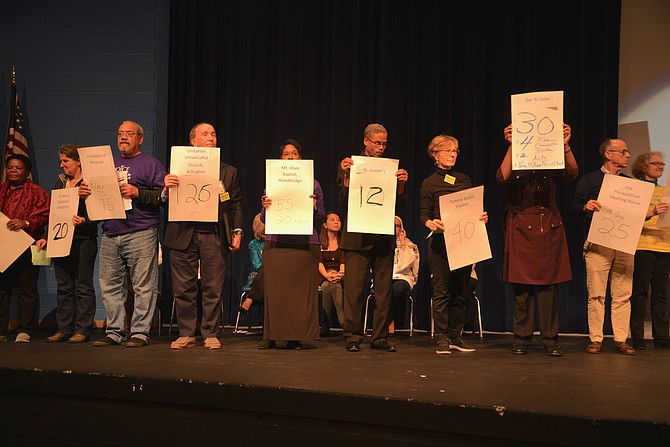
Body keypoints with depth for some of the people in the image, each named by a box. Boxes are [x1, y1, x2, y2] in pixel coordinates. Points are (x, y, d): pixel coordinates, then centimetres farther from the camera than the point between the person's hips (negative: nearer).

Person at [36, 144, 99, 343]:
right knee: (63, 287, 9)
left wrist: (84, 221, -27)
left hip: (83, 241, -7)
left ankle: (82, 329, 5)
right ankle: (64, 328, 16)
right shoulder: (60, 182, 16)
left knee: (83, 286, -1)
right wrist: (46, 237, 10)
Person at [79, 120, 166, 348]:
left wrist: (137, 193, -16)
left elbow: (162, 196, -6)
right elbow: (97, 193, 26)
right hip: (110, 235, 6)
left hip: (141, 235, -6)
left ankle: (140, 333, 3)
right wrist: (84, 191, 5)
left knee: (143, 286, -4)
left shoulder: (151, 164, 4)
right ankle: (114, 332, 15)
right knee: (110, 286, 7)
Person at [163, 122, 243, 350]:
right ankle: (186, 334, 15)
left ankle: (210, 334, 13)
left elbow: (236, 204, 12)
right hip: (184, 235, 0)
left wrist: (237, 231, 2)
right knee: (183, 289, 4)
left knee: (213, 289, 3)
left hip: (214, 236, 1)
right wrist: (166, 189, -19)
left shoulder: (228, 172, 14)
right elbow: (167, 202, 3)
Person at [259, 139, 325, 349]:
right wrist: (265, 207, -9)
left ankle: (295, 336, 7)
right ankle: (270, 336, 7)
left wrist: (314, 208, -10)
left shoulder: (313, 185, 10)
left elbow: (321, 217, 10)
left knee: (301, 290, -1)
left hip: (305, 243, 0)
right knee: (274, 290, -1)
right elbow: (264, 219, 12)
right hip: (276, 243, 0)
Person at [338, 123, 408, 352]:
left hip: (384, 237, 3)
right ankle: (353, 337, 8)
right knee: (354, 289, -1)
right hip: (358, 236, -3)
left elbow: (398, 205, 8)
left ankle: (380, 337, 14)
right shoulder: (350, 165, 5)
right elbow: (343, 201, -2)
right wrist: (347, 176, -15)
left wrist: (401, 185, -9)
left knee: (384, 290, 6)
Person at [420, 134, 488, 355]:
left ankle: (456, 336, 14)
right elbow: (424, 215, -3)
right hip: (440, 242, -4)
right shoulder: (429, 183, 3)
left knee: (461, 291, 5)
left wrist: (482, 216, -6)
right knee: (442, 291, -4)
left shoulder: (465, 180, 15)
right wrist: (431, 223, -24)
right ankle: (442, 338, 3)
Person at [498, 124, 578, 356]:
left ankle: (550, 339, 8)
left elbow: (572, 172, -12)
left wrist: (565, 146, -27)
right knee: (522, 286, 1)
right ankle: (521, 339, 9)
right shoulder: (515, 167, 3)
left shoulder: (552, 168, 8)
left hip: (550, 228, 2)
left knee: (549, 284, 2)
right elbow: (503, 176, -19)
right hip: (521, 229, -1)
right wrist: (511, 146, -28)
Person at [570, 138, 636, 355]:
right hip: (598, 243, -4)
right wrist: (586, 206, -22)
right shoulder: (590, 179, 5)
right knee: (596, 294, -2)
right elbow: (574, 205, -2)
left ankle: (621, 340, 7)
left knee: (623, 294, 2)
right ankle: (595, 340, 4)